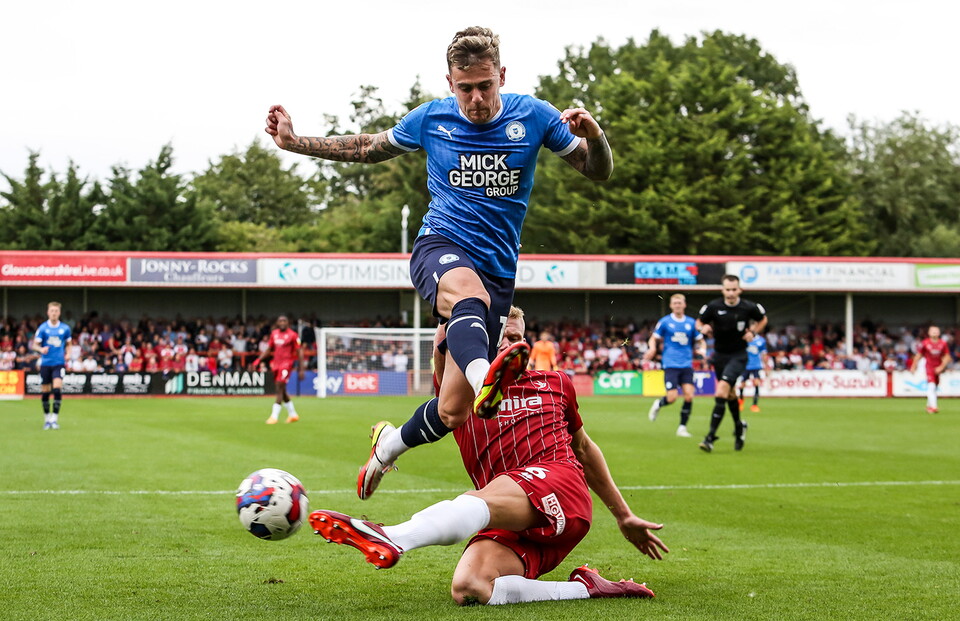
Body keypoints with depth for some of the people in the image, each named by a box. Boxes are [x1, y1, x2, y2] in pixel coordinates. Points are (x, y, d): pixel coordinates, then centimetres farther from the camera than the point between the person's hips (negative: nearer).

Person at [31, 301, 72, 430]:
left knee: (57, 388, -17)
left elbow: (68, 344, 18)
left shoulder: (65, 328, 4)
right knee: (45, 391, 3)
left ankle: (55, 418, -11)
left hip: (59, 363, 0)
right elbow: (34, 345, -1)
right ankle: (47, 418, 20)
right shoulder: (43, 328, 0)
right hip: (45, 363, 0)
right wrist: (41, 349, -23)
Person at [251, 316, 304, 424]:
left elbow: (299, 352, -4)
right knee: (282, 391, 12)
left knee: (280, 389, -14)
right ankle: (293, 414, 26)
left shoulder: (292, 335, -6)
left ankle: (274, 416, -14)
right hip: (276, 364, 7)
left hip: (286, 363, -7)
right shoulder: (274, 333, 11)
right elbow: (269, 349, 20)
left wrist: (301, 369, -8)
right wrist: (258, 360, 8)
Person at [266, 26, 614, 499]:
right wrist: (295, 142, 17)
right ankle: (485, 377, -74)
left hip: (498, 272, 1)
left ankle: (390, 446, 31)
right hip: (441, 247, -1)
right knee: (467, 291, -42)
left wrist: (594, 136, -17)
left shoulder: (533, 117, 1)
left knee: (453, 411, -2)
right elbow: (369, 149, 22)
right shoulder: (431, 119, 4)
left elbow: (599, 172, 5)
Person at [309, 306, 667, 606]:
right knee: (467, 590, -32)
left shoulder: (554, 384, 27)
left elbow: (584, 448, 37)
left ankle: (393, 538, -64)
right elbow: (446, 345, -1)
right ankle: (583, 588, -22)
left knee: (480, 502, -37)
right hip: (513, 527, 2)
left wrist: (623, 516, 39)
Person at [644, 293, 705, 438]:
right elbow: (654, 339, 9)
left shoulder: (691, 323, 9)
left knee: (689, 395, -11)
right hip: (671, 365, -2)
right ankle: (658, 405, 24)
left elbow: (700, 340, 18)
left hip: (686, 365, 2)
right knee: (672, 397, -12)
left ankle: (682, 427, 2)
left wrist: (702, 349, -5)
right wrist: (652, 348, -13)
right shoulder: (664, 322, 2)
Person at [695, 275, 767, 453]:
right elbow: (699, 322, 5)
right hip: (719, 355, 4)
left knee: (721, 391, -20)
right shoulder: (713, 307, -9)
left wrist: (753, 332, -7)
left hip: (738, 356, -4)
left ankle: (710, 437, -22)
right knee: (730, 394, 18)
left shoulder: (749, 308, -11)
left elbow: (763, 319, 10)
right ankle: (739, 426, 45)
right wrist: (703, 328, -18)